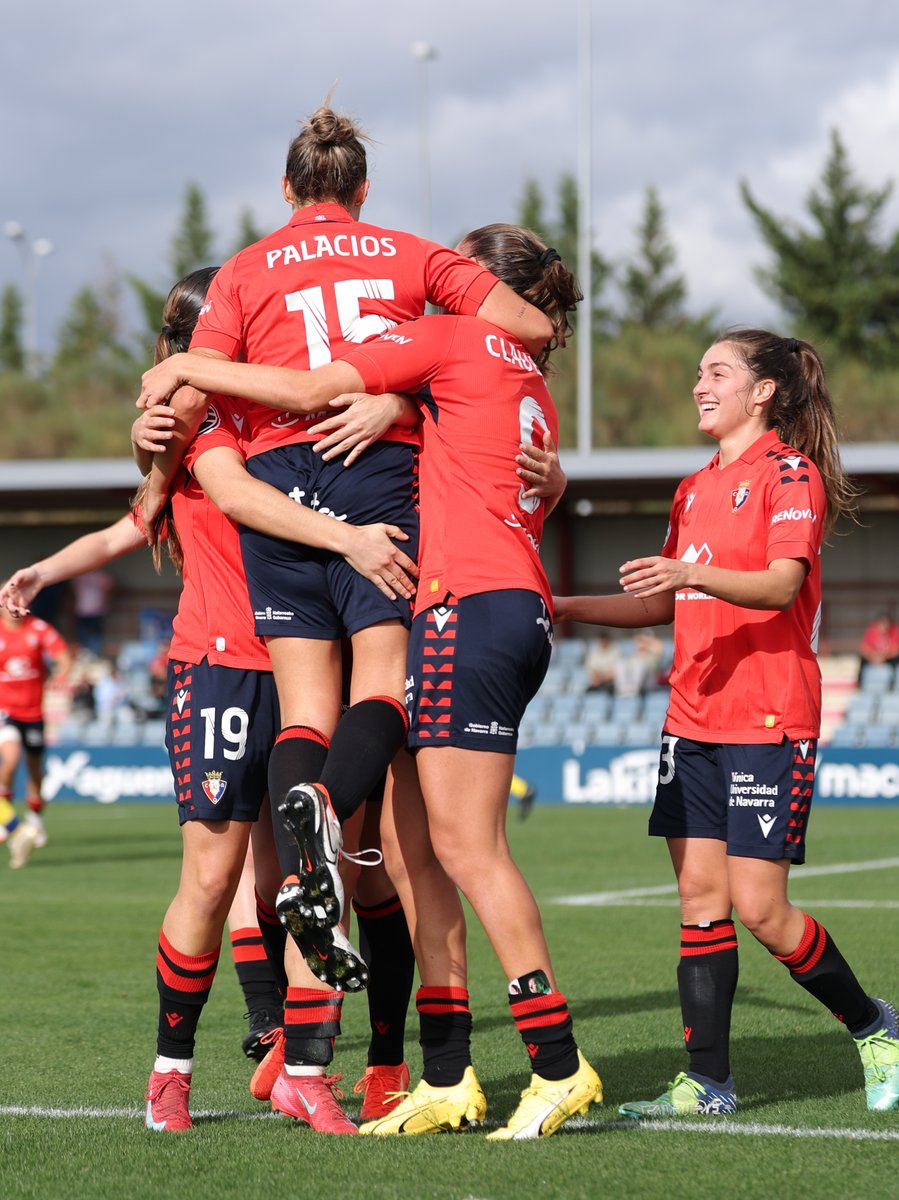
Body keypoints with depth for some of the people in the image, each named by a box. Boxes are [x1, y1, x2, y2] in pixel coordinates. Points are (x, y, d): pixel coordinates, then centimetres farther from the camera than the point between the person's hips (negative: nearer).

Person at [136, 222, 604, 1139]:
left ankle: (558, 1065, -10)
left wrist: (188, 370, 5)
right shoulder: (532, 392, 25)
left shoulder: (451, 338, 0)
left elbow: (307, 390, -6)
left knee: (464, 848, -10)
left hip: (469, 604, -9)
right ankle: (448, 1080, 6)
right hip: (519, 610, 9)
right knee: (406, 842, 8)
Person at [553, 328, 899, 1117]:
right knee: (699, 896, 2)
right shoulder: (695, 489, 18)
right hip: (693, 719, 8)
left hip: (769, 721, -8)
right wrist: (567, 607, 16)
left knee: (759, 908, -9)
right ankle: (708, 1082, 5)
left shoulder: (790, 472, -6)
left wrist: (694, 574, -34)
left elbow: (782, 584, -19)